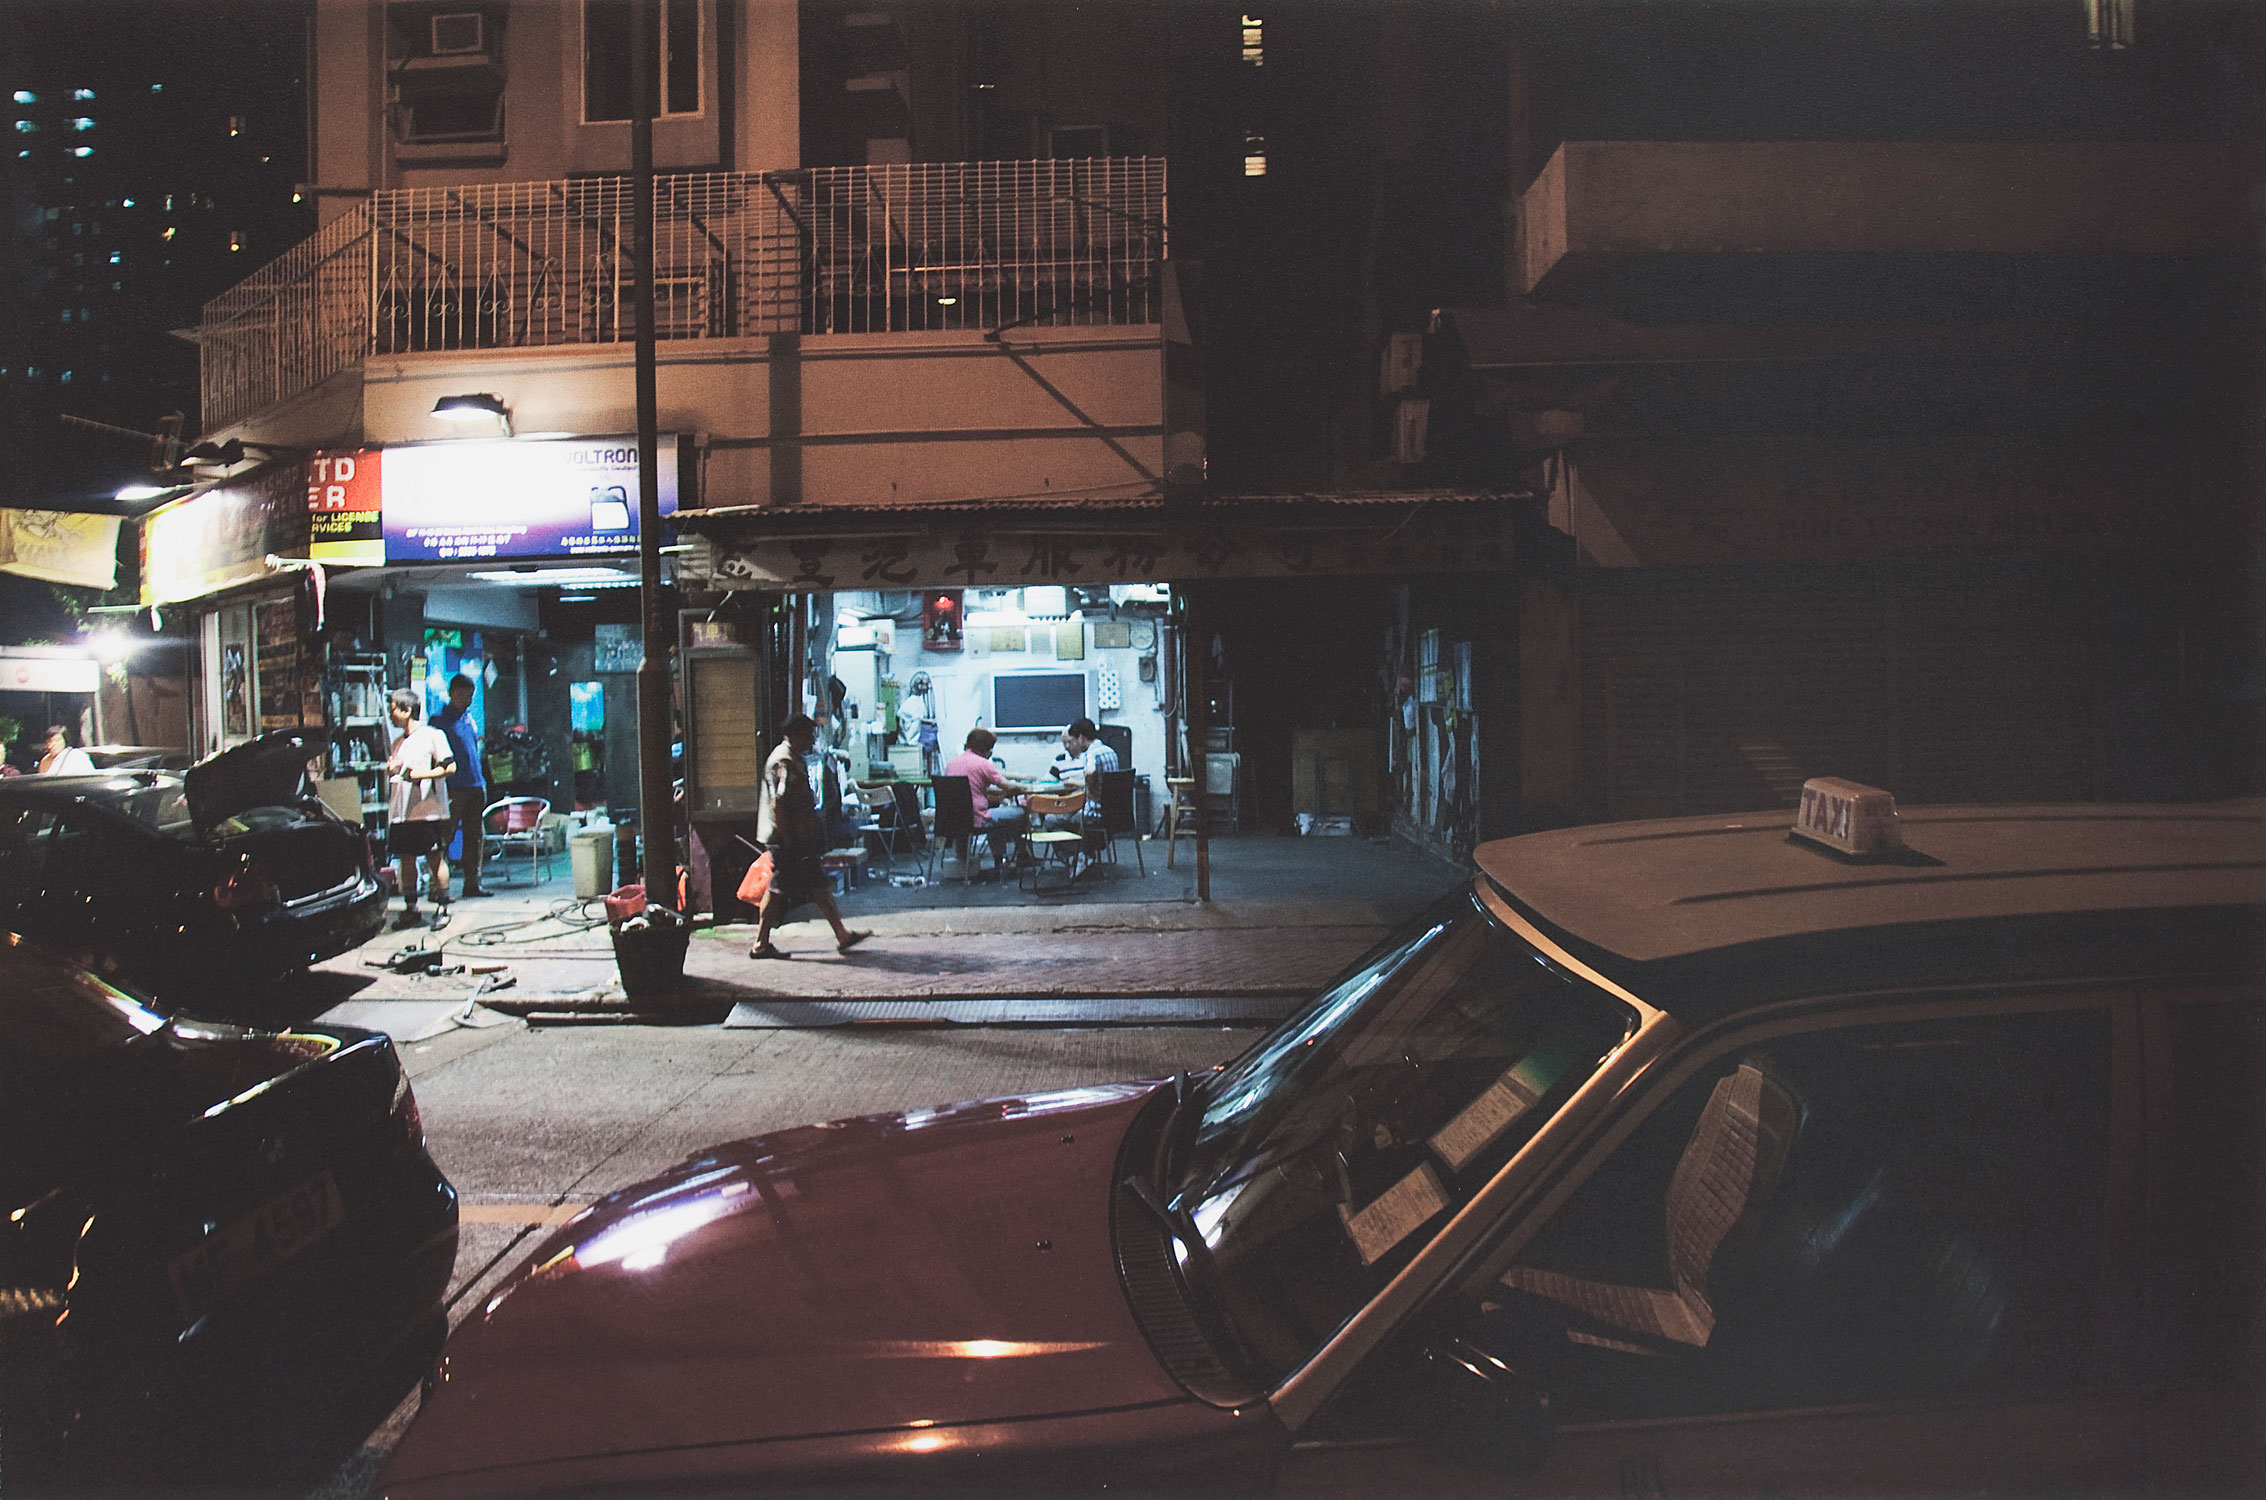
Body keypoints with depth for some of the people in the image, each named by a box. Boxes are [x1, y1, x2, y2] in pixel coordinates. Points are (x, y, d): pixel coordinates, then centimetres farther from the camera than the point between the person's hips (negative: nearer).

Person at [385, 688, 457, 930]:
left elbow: (450, 766, -9)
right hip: (402, 812, 7)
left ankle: (443, 908, 5)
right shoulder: (398, 742, 18)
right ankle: (410, 909, 14)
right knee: (406, 859, 7)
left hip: (429, 810, -7)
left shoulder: (433, 735, -4)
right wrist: (391, 770, 5)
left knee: (435, 859, -3)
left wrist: (422, 774, -19)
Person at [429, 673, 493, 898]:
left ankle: (473, 883, 14)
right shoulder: (439, 720, -4)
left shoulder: (469, 718, 16)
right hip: (453, 788, -7)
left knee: (474, 836, 9)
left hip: (475, 786, 7)